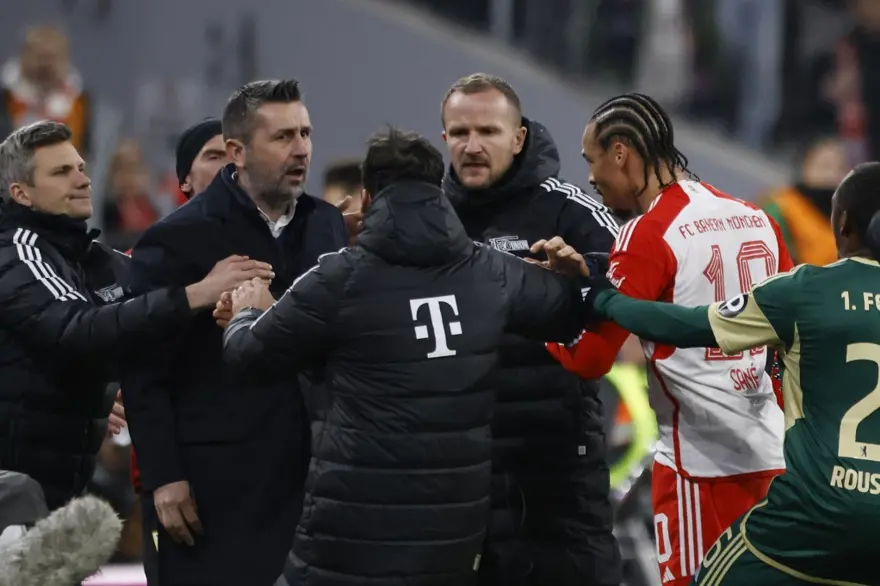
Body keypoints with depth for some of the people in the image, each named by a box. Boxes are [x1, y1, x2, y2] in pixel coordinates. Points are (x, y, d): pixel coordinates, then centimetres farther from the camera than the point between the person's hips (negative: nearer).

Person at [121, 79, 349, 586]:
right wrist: (163, 477, -11)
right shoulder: (179, 240, -5)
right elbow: (145, 372, -6)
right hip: (219, 485, -5)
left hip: (315, 473, 5)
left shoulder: (328, 225, 12)